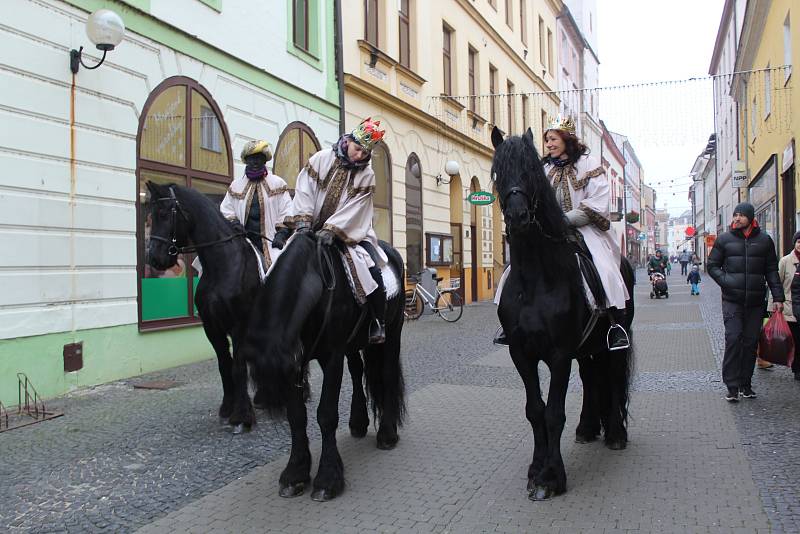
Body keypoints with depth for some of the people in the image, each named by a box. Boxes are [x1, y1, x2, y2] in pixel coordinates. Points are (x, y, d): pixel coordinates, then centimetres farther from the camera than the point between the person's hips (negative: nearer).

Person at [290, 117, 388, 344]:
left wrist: (331, 230, -25)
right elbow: (304, 190, -6)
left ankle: (378, 323, -4)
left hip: (351, 232, -1)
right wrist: (303, 221, -19)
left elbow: (353, 209, -13)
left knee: (373, 271, -18)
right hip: (314, 229, 1)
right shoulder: (322, 159, -2)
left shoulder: (366, 175, -3)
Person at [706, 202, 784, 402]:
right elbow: (712, 265, 8)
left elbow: (772, 271, 9)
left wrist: (778, 297, 3)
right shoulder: (724, 239, 4)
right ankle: (732, 386, -4)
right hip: (732, 300, -2)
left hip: (755, 301, 2)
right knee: (733, 340, -9)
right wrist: (725, 281, -9)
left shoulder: (764, 240, 7)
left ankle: (746, 384, 17)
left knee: (751, 342, 6)